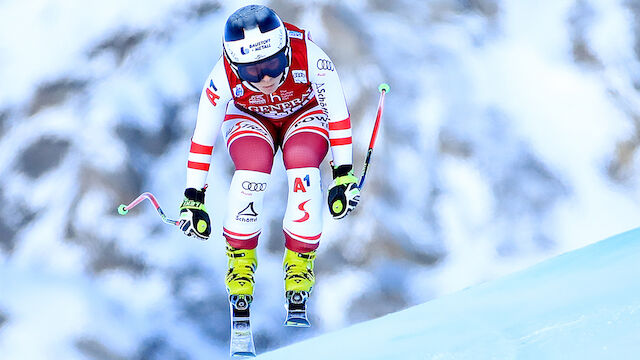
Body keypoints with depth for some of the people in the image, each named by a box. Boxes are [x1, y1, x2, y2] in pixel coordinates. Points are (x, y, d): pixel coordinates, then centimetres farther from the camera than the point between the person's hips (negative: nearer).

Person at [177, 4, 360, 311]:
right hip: (250, 119, 0)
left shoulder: (309, 57, -38)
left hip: (304, 114, 0)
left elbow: (337, 111, -24)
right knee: (253, 165, -33)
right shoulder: (224, 77, -34)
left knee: (303, 163, -32)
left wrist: (344, 174, -23)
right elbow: (203, 137, -21)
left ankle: (300, 258, -12)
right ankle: (240, 256, -9)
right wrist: (193, 199, -17)